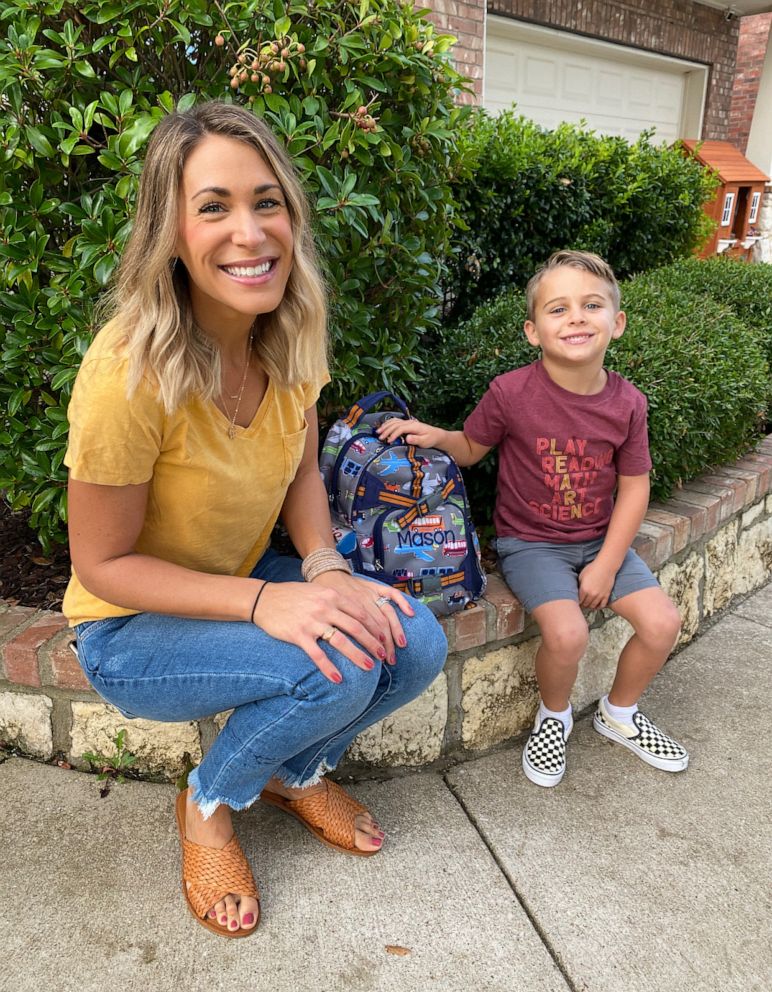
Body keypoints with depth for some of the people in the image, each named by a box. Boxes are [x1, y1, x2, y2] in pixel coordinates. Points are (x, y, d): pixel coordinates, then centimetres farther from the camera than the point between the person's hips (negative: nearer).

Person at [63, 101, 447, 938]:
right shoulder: (131, 369, -30)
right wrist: (263, 601, -31)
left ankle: (296, 774, 16)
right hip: (131, 628, -5)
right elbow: (102, 565, -21)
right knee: (338, 669, -29)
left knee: (414, 646, -14)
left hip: (243, 584, 6)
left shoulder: (290, 335, -10)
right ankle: (208, 805, 4)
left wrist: (326, 568, -16)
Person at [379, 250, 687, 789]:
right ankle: (554, 715, 11)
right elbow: (471, 448, 2)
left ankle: (619, 714, 22)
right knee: (567, 633, -26)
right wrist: (436, 435, -21)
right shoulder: (511, 392, -16)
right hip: (530, 542, -3)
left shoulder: (627, 403, -7)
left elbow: (634, 487, 0)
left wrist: (607, 565, -7)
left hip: (602, 540, 4)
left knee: (663, 622, -10)